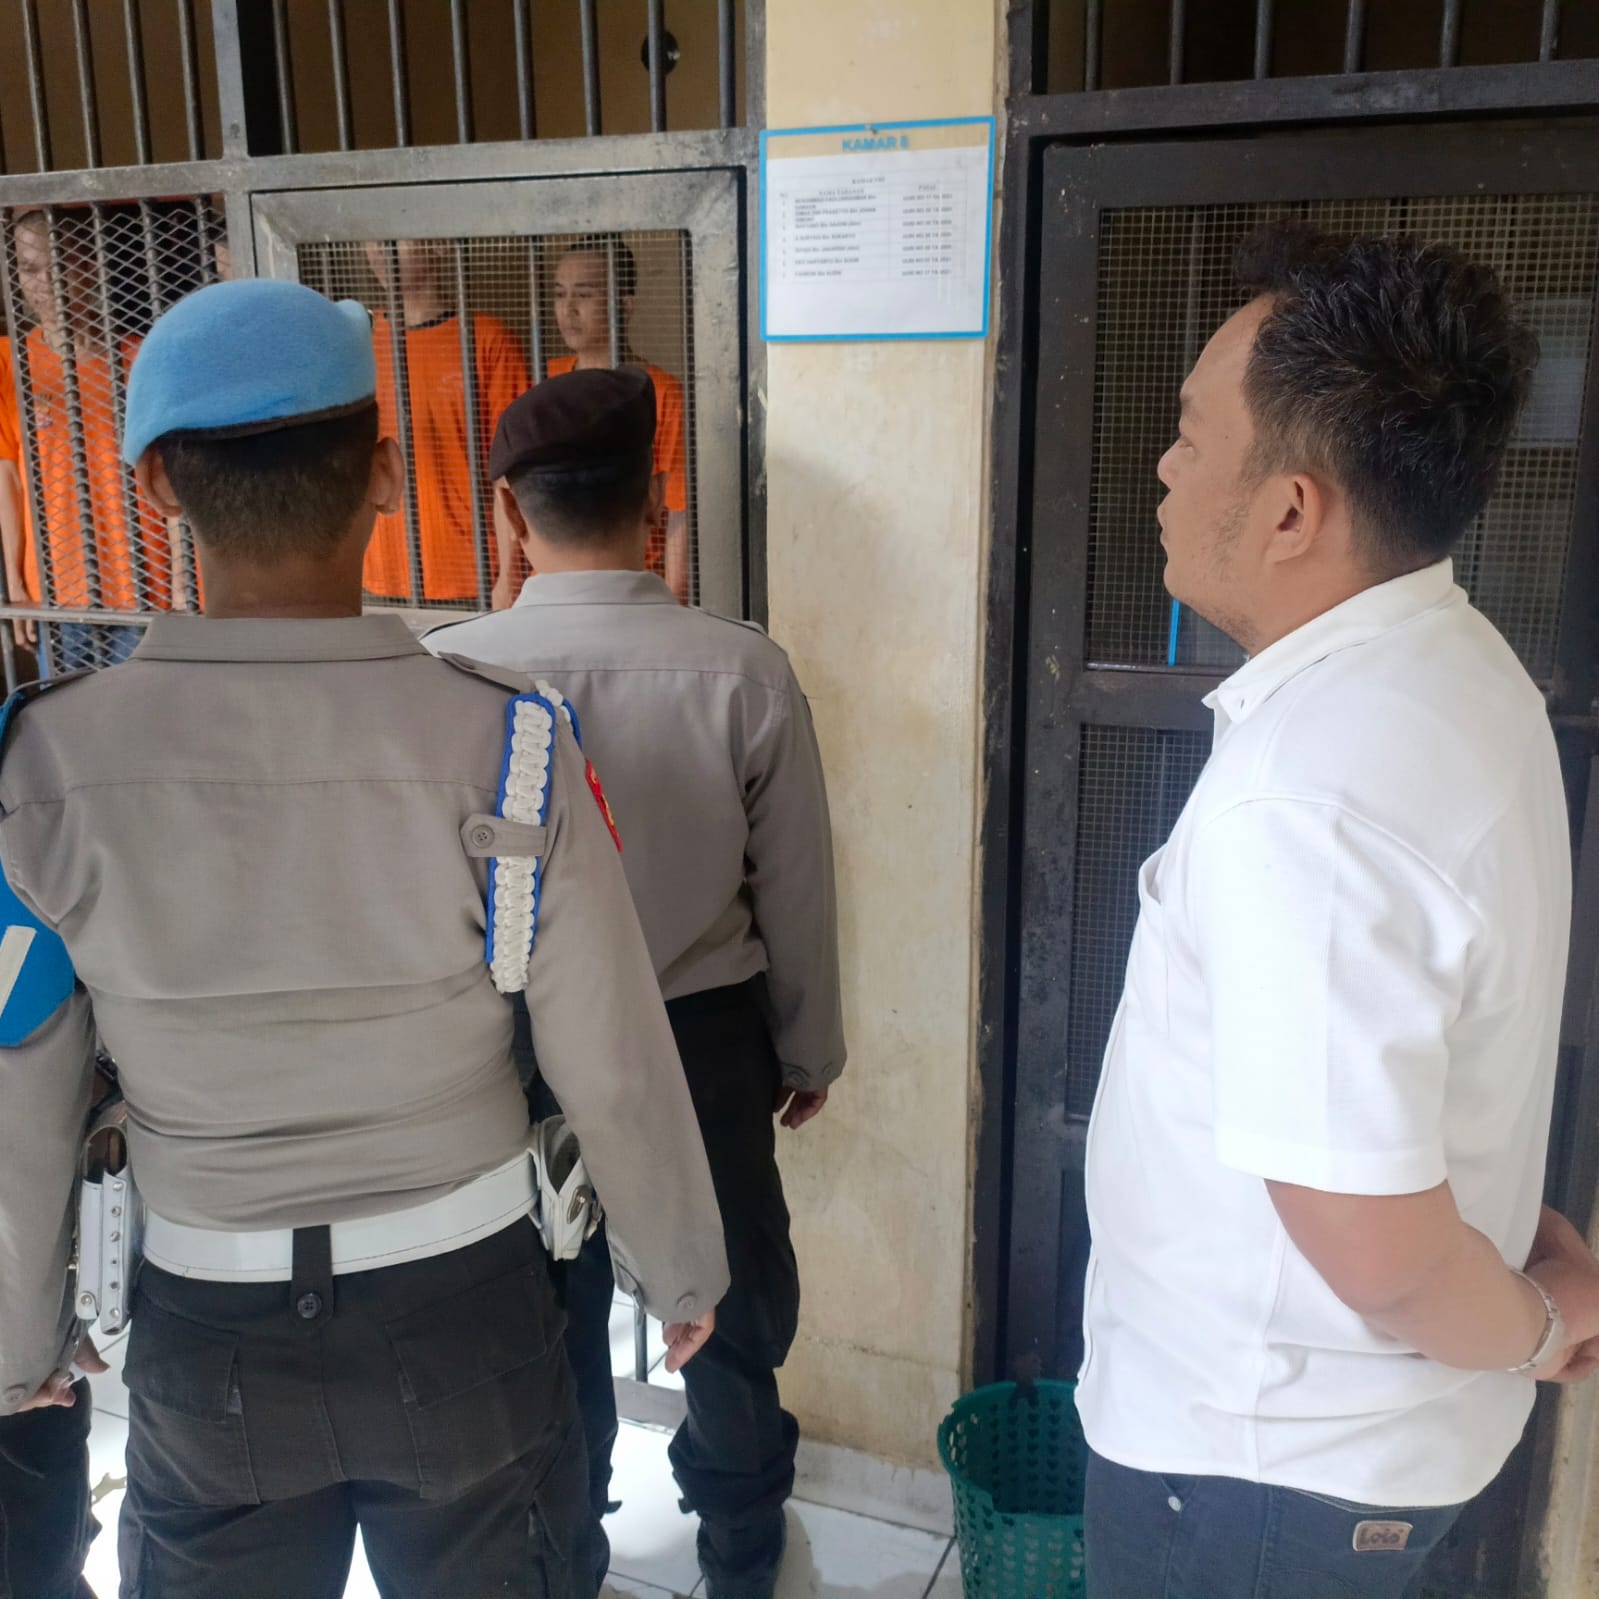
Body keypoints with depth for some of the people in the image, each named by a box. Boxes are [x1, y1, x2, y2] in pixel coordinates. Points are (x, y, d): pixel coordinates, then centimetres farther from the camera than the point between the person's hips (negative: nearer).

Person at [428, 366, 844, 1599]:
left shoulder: (447, 672, -18)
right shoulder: (744, 671, -19)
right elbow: (796, 892, -9)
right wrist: (811, 1046, 8)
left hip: (522, 1044, 1)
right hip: (707, 1036, 0)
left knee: (550, 1308, 22)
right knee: (727, 1294, 22)